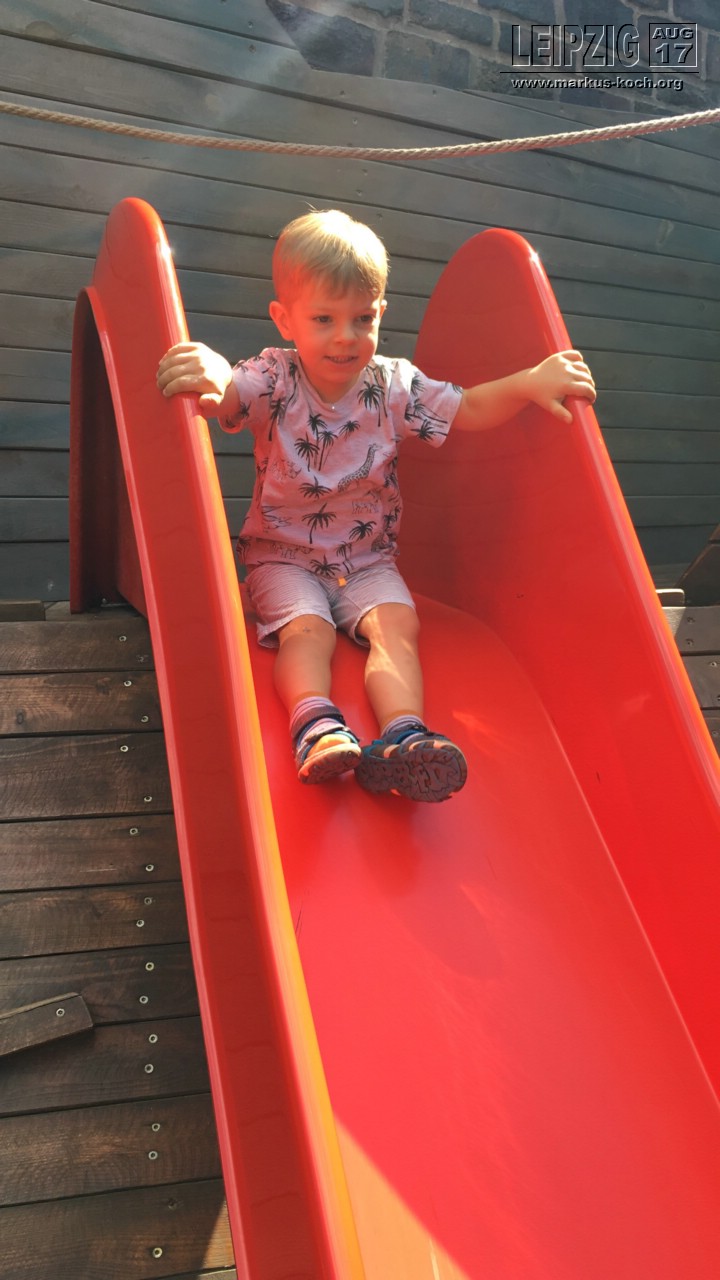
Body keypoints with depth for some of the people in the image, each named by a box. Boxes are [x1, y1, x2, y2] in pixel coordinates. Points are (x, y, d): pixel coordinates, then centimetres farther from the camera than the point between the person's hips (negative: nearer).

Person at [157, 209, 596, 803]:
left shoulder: (394, 386, -3)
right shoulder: (273, 380, -11)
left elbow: (470, 409, 2)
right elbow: (225, 399, -30)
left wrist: (528, 382, -15)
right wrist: (212, 376, -56)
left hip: (368, 557, 2)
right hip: (283, 553, -1)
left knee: (397, 622, -22)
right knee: (306, 628, -27)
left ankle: (402, 737, -36)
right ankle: (317, 726, -42)